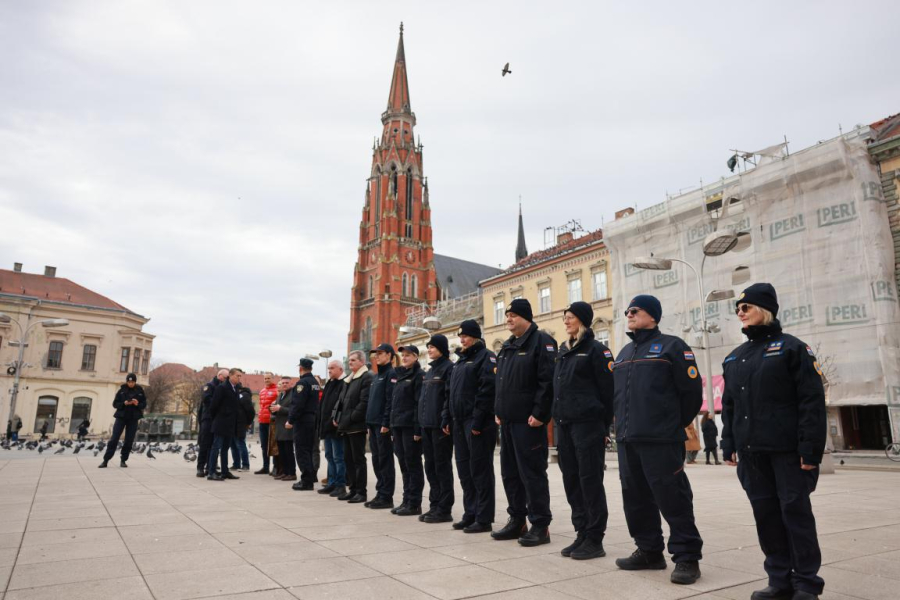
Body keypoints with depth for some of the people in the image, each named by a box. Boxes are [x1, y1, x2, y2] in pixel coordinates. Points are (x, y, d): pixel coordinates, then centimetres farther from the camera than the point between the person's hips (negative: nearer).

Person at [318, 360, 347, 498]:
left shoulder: (344, 384, -13)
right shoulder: (329, 384, 17)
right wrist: (322, 424, 15)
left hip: (336, 427, -9)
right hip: (327, 427, 10)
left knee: (338, 457, -3)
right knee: (330, 456, 14)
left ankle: (341, 485, 4)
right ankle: (332, 483, 22)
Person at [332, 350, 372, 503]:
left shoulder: (367, 377, -10)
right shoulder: (348, 379, 19)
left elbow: (364, 402, -18)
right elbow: (341, 399, 19)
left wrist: (351, 418, -17)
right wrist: (336, 416, 7)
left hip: (357, 426, -9)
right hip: (346, 426, 9)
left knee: (358, 459, -2)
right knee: (348, 458, 12)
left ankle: (361, 492, 5)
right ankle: (352, 489, 21)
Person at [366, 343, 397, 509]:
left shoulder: (391, 374, -9)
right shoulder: (376, 376, 19)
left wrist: (386, 423, -20)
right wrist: (369, 423, 15)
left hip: (384, 425, -9)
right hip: (374, 424, 9)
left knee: (385, 461, -3)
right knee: (377, 461, 12)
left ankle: (386, 497, 3)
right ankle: (380, 494, 20)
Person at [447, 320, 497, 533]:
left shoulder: (485, 357, -7)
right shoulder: (461, 360, 19)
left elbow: (487, 390, -17)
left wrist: (477, 421, -21)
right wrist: (448, 418, 13)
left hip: (477, 424, -9)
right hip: (460, 423, 9)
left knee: (480, 470, -3)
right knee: (464, 470, 12)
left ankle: (484, 519, 5)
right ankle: (470, 514, 22)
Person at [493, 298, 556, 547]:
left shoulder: (541, 341, -9)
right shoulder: (507, 347, 18)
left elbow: (547, 381, -17)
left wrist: (539, 413, -20)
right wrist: (498, 410, 16)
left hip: (528, 421, -9)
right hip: (507, 421, 9)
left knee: (532, 473, -3)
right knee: (510, 472, 14)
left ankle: (540, 526, 7)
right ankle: (516, 520, 26)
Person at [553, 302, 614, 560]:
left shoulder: (596, 350, -4)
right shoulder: (564, 351, 17)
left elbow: (608, 390, -8)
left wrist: (604, 427, -9)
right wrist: (557, 418, 14)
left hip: (587, 424, -7)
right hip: (564, 424, 7)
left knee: (590, 480, -1)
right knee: (572, 481, 10)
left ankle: (595, 540, 8)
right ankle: (582, 533, 21)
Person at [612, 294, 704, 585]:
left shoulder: (671, 346, -2)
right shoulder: (624, 353, 19)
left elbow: (692, 391, -5)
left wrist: (674, 425, 2)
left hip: (660, 441, -7)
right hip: (627, 440, 7)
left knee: (673, 499, -4)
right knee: (636, 498, 12)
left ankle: (687, 557, 8)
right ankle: (649, 551, 25)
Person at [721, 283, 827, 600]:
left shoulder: (791, 347, -3)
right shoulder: (734, 357, 14)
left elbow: (812, 401, -9)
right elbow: (728, 405, 16)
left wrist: (811, 448, -15)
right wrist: (729, 445, 9)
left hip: (787, 449, -5)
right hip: (751, 452, 6)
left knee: (795, 512, 1)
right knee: (765, 514, 9)